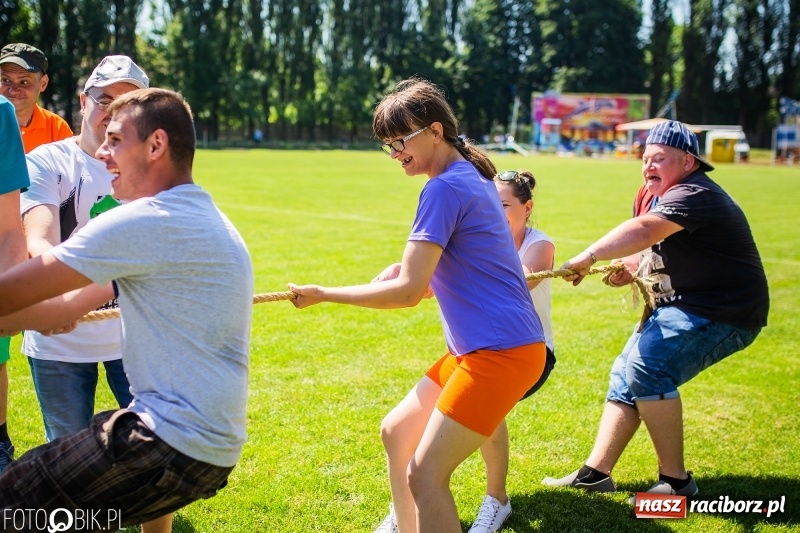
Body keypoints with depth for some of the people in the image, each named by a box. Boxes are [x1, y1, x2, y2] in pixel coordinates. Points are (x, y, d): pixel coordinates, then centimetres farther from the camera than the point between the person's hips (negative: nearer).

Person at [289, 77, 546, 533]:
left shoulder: (445, 188, -16)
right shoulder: (473, 177, 14)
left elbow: (408, 292, -19)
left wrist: (324, 294, -10)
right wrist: (408, 273, 9)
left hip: (501, 351, -10)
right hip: (475, 348, 10)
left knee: (425, 475, -13)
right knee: (396, 432, 19)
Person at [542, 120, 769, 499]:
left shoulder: (693, 195, -20)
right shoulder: (668, 196, 13)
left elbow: (644, 230, -38)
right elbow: (664, 253, 19)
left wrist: (589, 257, -44)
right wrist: (633, 271, -2)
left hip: (721, 312, -11)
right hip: (680, 307, 11)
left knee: (647, 368, -25)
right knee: (626, 373, 8)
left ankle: (676, 482, -14)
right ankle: (595, 473, 12)